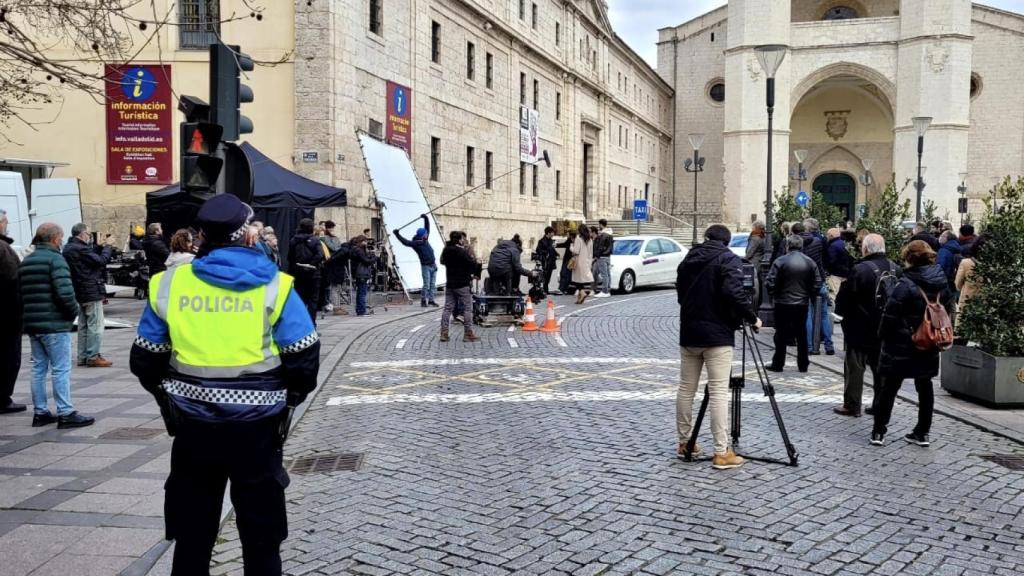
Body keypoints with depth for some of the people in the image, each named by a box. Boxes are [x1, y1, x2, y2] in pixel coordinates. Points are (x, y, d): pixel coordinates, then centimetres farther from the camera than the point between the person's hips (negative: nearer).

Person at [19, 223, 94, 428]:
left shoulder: (26, 262, 14)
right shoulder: (55, 259, -12)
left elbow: (21, 294, 14)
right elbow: (64, 292, -22)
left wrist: (31, 315, 17)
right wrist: (74, 310, -7)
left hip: (31, 324, 8)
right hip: (54, 324, -8)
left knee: (39, 368, 13)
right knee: (61, 369, -4)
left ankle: (40, 412, 19)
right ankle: (66, 414, -2)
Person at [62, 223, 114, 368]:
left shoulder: (68, 248, 11)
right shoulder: (80, 249, -20)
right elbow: (101, 260, -18)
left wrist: (101, 246, 4)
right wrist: (107, 246, -5)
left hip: (80, 293, 10)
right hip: (92, 292, -10)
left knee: (83, 325, 16)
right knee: (95, 325, -5)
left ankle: (83, 356, 21)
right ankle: (94, 357, -4)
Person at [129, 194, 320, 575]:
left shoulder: (169, 284, -1)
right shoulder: (273, 285, -8)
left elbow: (146, 359, 5)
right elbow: (304, 357, -9)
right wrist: (289, 398, 10)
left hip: (193, 422, 2)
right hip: (257, 424, -2)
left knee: (192, 527, 18)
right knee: (260, 528, 13)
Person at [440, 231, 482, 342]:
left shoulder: (446, 251, 7)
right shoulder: (462, 252, -16)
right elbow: (473, 264, -16)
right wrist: (479, 266, 6)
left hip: (450, 284, 7)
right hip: (463, 284, -7)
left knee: (448, 308, 7)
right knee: (467, 308, 0)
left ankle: (444, 333, 5)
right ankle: (468, 333, 0)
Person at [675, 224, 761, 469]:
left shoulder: (688, 259, 13)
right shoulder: (728, 259, -5)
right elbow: (734, 292, -20)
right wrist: (752, 317, -9)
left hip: (689, 333, 6)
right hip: (717, 335, -6)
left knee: (686, 389, 13)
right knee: (719, 392, -7)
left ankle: (685, 442, 23)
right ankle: (722, 452, -8)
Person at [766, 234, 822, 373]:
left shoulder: (781, 261, -12)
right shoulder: (810, 262, 0)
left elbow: (770, 283, -13)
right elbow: (818, 284, 1)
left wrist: (774, 295, 4)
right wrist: (809, 295, 14)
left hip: (783, 303, -3)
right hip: (802, 303, 3)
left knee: (781, 335, 4)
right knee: (802, 334, 12)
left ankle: (778, 364, 8)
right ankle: (803, 365, 17)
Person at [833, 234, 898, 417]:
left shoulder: (860, 270, -19)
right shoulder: (895, 269, 2)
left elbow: (845, 297, -14)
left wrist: (840, 310, 5)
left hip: (861, 328, -6)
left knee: (855, 366, 3)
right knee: (881, 366, 14)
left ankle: (852, 405, 7)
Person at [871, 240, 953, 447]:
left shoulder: (906, 285, -18)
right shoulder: (942, 284, 2)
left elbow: (890, 316, -17)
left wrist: (883, 335, -3)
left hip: (901, 346, -6)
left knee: (889, 387, 4)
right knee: (925, 387, 14)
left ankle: (879, 431, 8)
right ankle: (922, 433, 20)